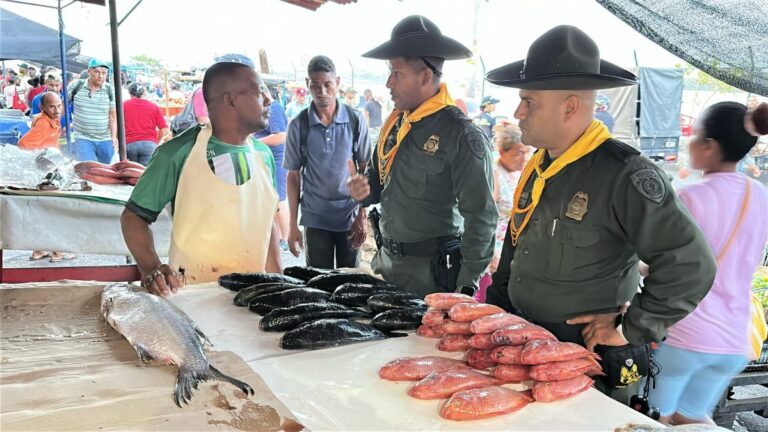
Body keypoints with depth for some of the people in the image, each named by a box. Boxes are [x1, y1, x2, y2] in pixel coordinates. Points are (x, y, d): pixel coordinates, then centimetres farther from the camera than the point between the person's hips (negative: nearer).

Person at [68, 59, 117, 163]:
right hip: (82, 139, -1)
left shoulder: (110, 90, 0)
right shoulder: (76, 86, -1)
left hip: (106, 141, 2)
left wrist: (114, 136, -11)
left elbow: (113, 115, -1)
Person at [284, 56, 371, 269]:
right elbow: (293, 176, 2)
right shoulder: (298, 126, -4)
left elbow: (366, 170, 1)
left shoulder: (356, 120, -4)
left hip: (350, 217, 0)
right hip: (314, 220, 0)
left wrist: (362, 216, -4)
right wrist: (293, 225, 1)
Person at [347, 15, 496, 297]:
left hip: (430, 270, -7)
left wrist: (467, 288, -16)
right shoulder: (395, 122, 5)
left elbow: (481, 217, -17)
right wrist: (363, 190, -5)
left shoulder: (462, 135, -17)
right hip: (386, 259, 7)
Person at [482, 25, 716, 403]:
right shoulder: (538, 165, 4)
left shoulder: (623, 174, -22)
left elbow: (692, 266, -23)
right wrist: (494, 310, 14)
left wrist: (631, 328, -18)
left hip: (588, 366, -7)